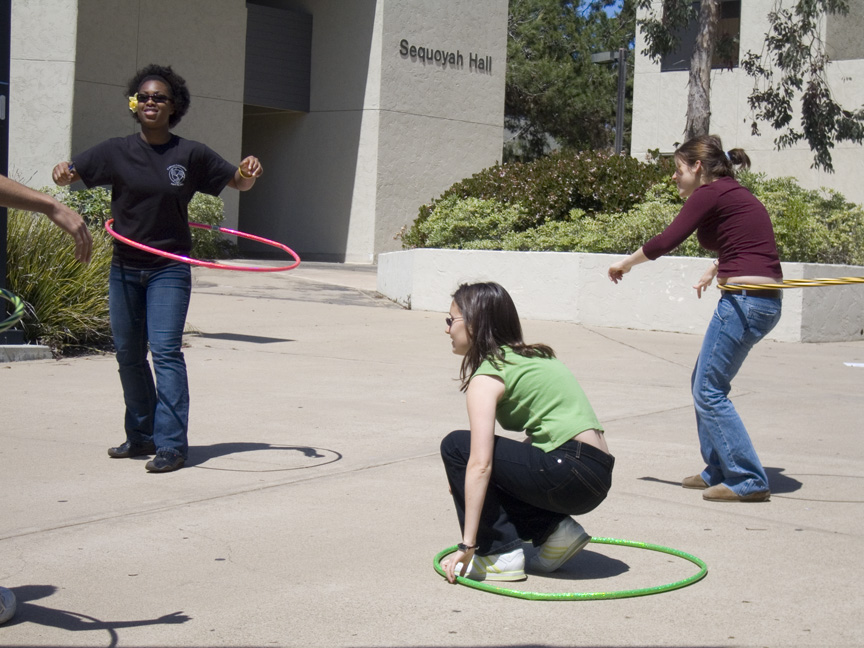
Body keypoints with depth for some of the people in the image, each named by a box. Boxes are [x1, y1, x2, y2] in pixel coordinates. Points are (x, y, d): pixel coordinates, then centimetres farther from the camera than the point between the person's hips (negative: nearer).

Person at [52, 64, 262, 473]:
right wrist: (63, 173, -24)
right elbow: (72, 173, 0)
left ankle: (171, 443, -11)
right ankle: (140, 436, 24)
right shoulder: (117, 151, 2)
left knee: (165, 351, -13)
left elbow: (240, 183, 7)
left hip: (169, 270, -3)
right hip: (125, 269, 3)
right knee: (128, 355, 10)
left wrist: (249, 171, -15)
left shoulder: (191, 155, -1)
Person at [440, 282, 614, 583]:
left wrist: (467, 546, -16)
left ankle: (501, 555, -2)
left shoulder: (487, 376, -6)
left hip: (572, 472, -9)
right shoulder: (532, 356, 20)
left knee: (456, 446, -2)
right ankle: (554, 529, 10)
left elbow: (480, 464, -15)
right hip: (598, 476, 9)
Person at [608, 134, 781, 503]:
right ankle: (718, 471, 23)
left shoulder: (711, 193, -7)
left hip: (745, 300, -10)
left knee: (709, 391, -4)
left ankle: (749, 481, -3)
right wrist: (714, 271, 40)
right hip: (765, 302, 10)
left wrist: (625, 264, 3)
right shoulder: (735, 195, 20)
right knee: (704, 383, 17)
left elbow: (666, 241, -10)